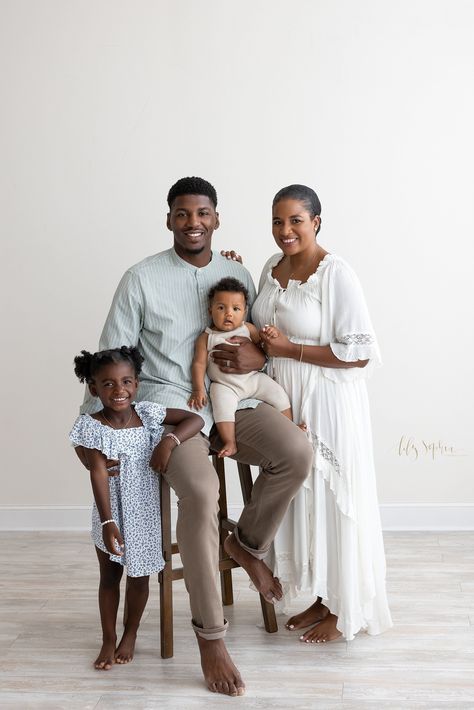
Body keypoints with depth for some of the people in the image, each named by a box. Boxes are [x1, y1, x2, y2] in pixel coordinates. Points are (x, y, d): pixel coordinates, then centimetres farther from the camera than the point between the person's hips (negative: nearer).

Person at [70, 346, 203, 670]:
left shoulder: (148, 414, -8)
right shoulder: (91, 426, -15)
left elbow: (195, 419, -7)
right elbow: (98, 473, -20)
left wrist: (169, 441, -24)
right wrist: (107, 522, -25)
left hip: (145, 513, 2)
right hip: (111, 514, -1)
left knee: (139, 577, 13)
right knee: (109, 577, 13)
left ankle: (131, 634, 33)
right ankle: (108, 639, 29)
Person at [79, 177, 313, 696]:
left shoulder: (238, 275, 10)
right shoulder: (142, 278, -1)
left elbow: (263, 340, 17)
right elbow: (110, 358, 1)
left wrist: (258, 357, -9)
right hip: (168, 406, -4)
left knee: (297, 452, -25)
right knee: (201, 492, -32)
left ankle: (247, 543, 4)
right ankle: (209, 633, -16)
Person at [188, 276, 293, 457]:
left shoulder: (248, 329, 4)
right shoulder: (206, 338, -1)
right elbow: (199, 363, -3)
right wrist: (198, 389, -14)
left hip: (253, 378, 3)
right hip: (224, 385, -3)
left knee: (280, 395, -5)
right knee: (222, 407, -30)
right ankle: (230, 443, -22)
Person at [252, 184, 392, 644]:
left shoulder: (335, 274, -17)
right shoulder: (271, 269, 7)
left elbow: (359, 353, -21)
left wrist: (289, 349, -20)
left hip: (328, 405, -7)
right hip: (286, 401, 7)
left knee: (332, 501, 4)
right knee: (302, 498, 14)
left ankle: (342, 611, 21)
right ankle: (322, 599, 31)